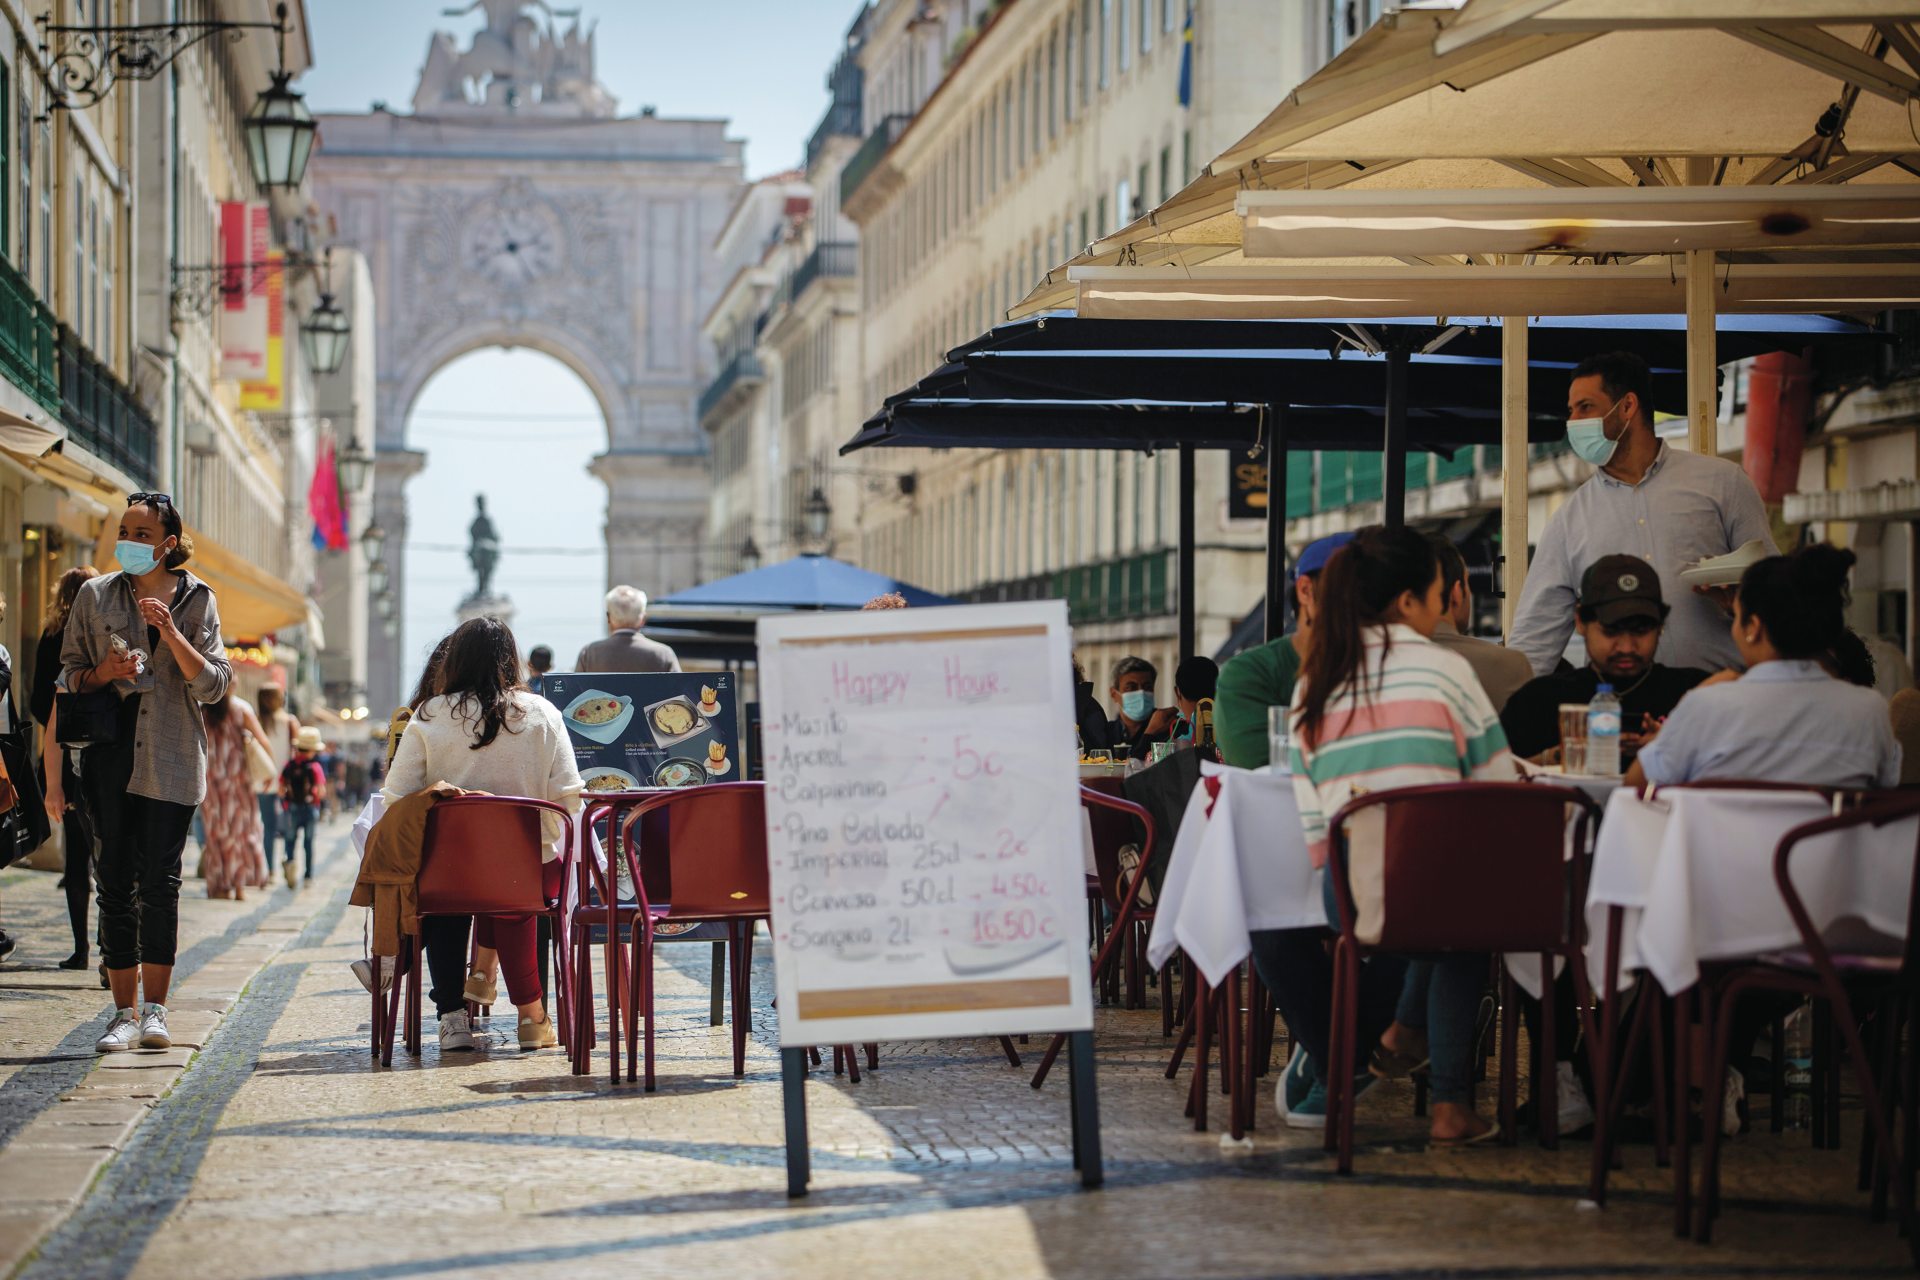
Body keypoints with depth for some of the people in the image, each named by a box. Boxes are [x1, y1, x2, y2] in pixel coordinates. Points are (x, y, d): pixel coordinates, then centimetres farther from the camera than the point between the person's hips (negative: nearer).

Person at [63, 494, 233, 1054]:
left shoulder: (197, 600, 5)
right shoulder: (96, 596, 8)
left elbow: (213, 683, -1)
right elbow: (70, 675, 12)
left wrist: (172, 634, -14)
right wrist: (105, 671, -9)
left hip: (171, 758, -1)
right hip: (111, 753, 1)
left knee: (159, 882, -5)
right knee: (115, 884, 0)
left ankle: (155, 1009, 3)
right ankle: (125, 1013, 4)